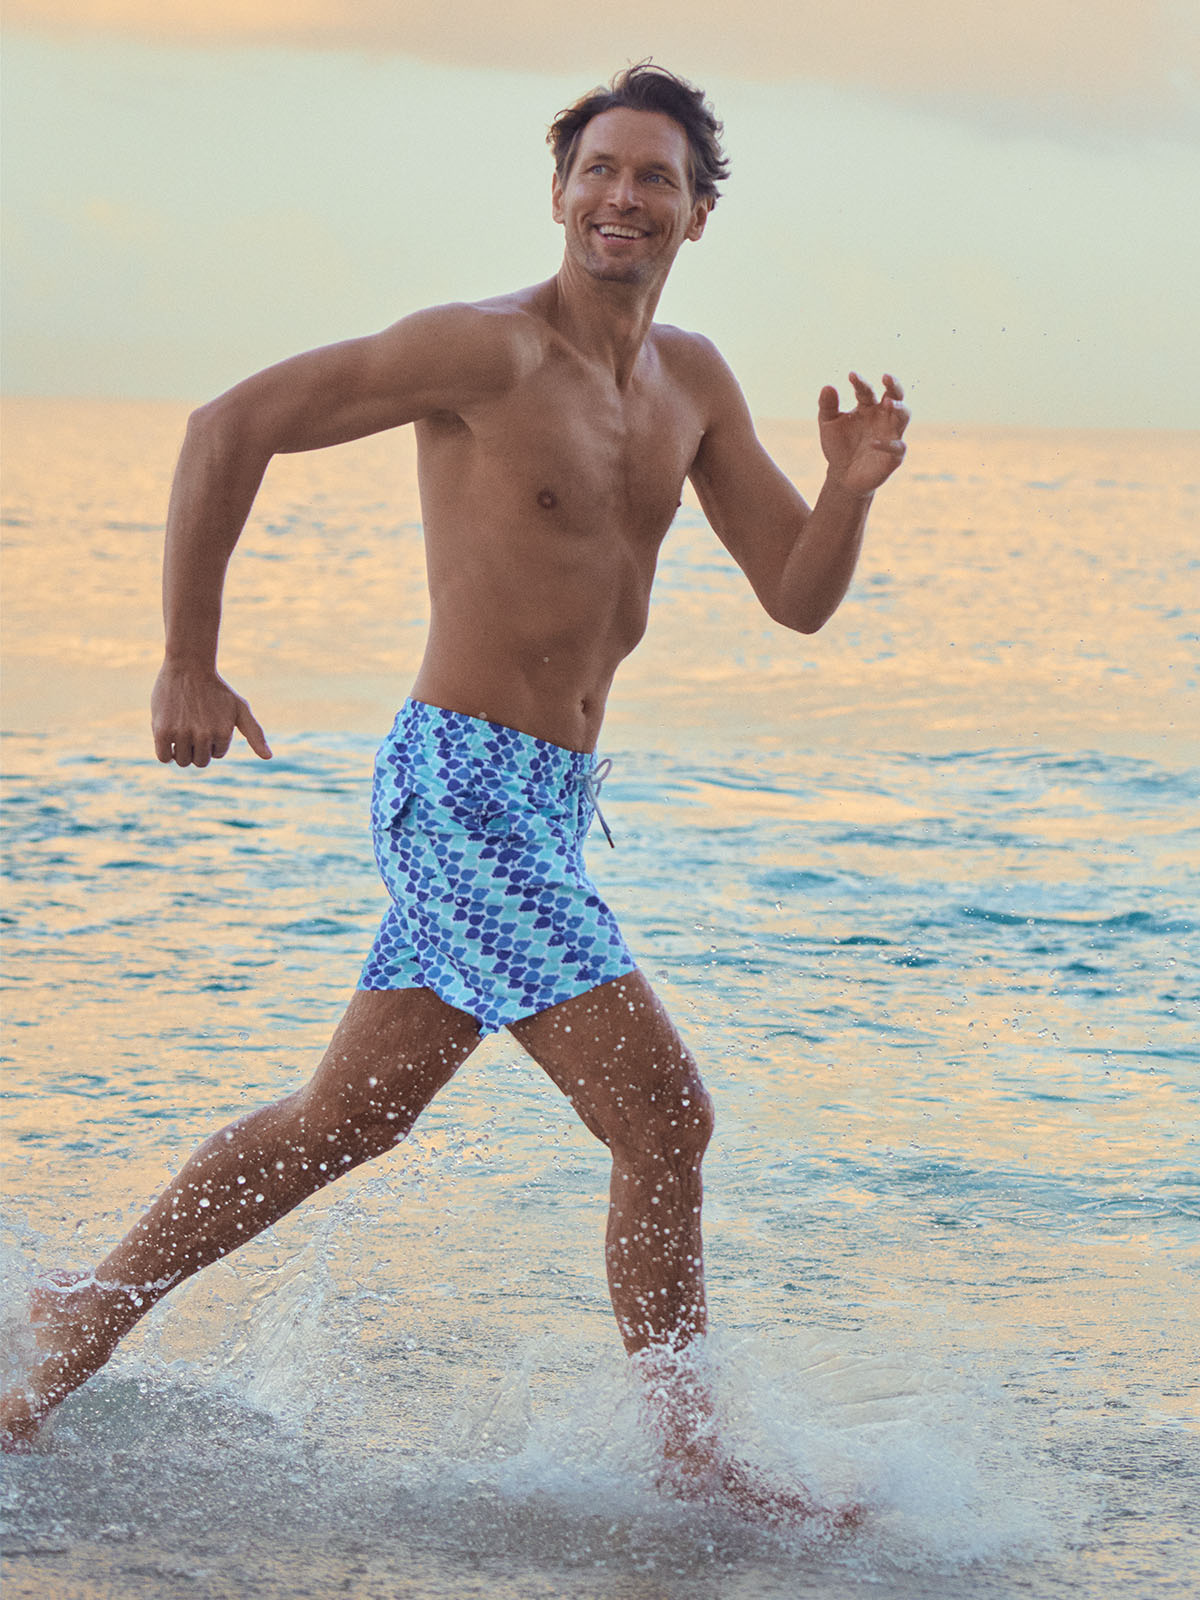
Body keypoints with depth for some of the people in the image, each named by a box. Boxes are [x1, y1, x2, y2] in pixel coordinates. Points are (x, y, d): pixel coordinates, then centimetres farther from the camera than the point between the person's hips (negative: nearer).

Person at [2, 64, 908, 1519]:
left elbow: (796, 597, 12)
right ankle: (690, 1454, 2)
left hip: (548, 804, 9)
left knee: (345, 1120, 16)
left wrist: (850, 491, -10)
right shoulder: (487, 350, -12)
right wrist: (189, 664, -12)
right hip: (462, 784, -9)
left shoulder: (692, 383, 12)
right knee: (664, 1121, -10)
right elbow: (230, 428, -11)